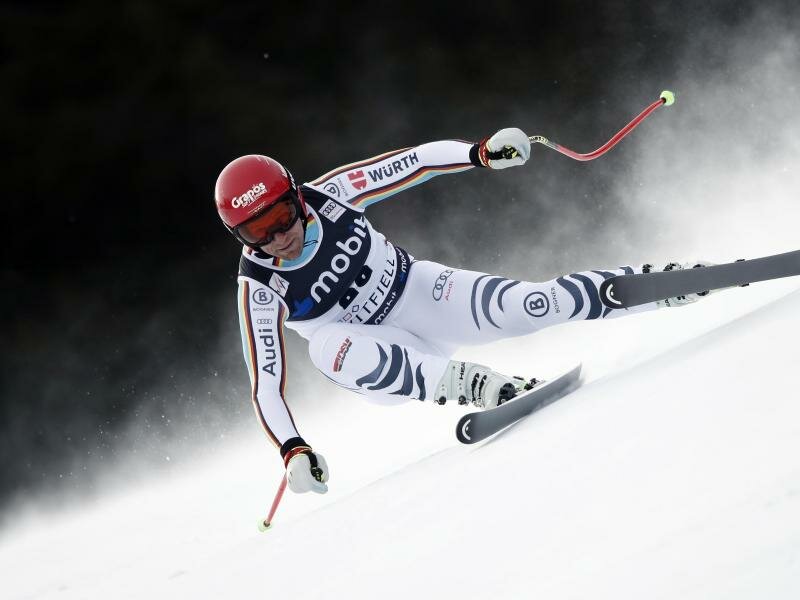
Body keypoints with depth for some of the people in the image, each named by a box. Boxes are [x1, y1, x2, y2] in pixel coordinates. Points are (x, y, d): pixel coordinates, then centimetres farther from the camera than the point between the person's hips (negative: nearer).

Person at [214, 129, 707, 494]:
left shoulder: (328, 195, -18)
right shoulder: (259, 287, -21)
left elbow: (414, 163, -10)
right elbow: (266, 383, -20)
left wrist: (481, 153, -25)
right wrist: (292, 450, -33)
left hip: (419, 291, 1)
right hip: (382, 353, -1)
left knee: (528, 306, -21)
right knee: (328, 347, -36)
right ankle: (466, 382, -46)